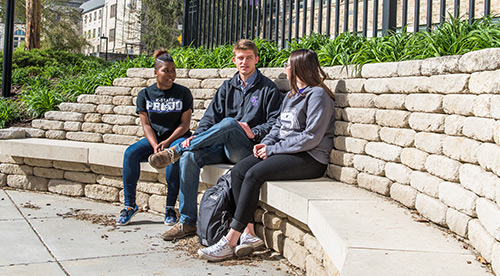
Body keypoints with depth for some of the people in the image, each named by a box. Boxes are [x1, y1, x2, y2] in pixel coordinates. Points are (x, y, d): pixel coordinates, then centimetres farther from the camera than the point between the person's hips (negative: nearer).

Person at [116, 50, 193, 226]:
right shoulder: (145, 94, 6)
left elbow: (185, 123, -3)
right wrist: (155, 146, -17)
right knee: (131, 153, -26)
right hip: (154, 138, 2)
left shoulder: (183, 93, 2)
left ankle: (170, 206, -25)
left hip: (177, 137, -2)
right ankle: (129, 204, -15)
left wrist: (167, 142, -17)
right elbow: (146, 124, 1)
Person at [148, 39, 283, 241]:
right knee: (190, 157, -23)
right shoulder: (228, 87, 19)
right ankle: (187, 222, -16)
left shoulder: (268, 89, 5)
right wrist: (197, 136, -7)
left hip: (247, 149, -5)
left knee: (229, 123, -36)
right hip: (223, 148, 5)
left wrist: (254, 133, -20)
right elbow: (211, 116, 11)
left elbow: (276, 123, -3)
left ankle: (176, 151, -24)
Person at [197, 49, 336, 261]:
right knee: (238, 171, -12)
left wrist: (272, 149, -14)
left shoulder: (317, 95, -8)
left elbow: (311, 137, -17)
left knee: (254, 175, -26)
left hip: (310, 158, -9)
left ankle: (230, 241, -24)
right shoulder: (291, 96, 22)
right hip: (284, 152, 9)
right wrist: (265, 143, 2)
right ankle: (249, 233, -18)